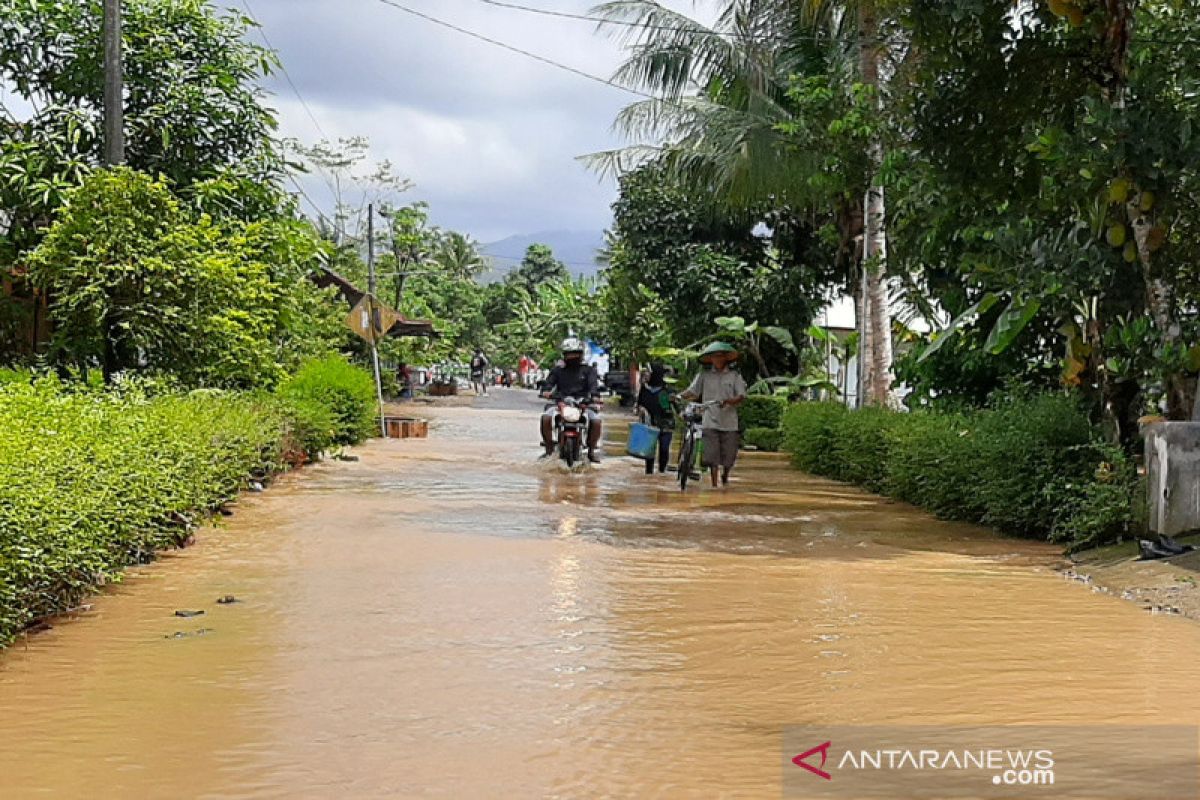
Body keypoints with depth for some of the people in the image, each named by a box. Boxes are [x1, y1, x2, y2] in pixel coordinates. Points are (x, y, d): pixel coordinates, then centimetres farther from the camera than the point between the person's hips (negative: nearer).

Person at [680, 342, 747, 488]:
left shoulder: (734, 376, 5)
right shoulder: (704, 376, 7)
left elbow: (742, 397, -4)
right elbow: (692, 391, 1)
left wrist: (727, 401, -21)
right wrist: (679, 396, -18)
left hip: (729, 422, 0)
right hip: (710, 422, 0)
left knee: (729, 455, 6)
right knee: (712, 455, -6)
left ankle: (725, 476, 35)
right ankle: (714, 484, 1)